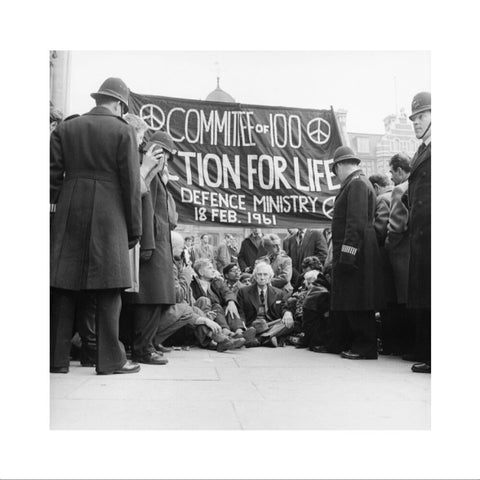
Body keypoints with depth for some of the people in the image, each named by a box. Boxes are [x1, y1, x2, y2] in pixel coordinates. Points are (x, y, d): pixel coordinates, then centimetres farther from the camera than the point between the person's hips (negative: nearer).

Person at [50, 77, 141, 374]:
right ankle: (110, 360, 4)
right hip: (108, 217, -4)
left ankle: (57, 358, 11)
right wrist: (134, 228, 1)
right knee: (108, 290, 0)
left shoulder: (65, 129, 12)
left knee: (65, 288, 6)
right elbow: (131, 183, -2)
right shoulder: (123, 131, 0)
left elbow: (53, 175, 7)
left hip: (69, 216, 4)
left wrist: (55, 206, 13)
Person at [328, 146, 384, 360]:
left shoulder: (357, 183, -11)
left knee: (356, 302, -3)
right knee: (343, 300, 15)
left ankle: (365, 347, 6)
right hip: (346, 253, 10)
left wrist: (347, 253, -24)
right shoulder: (355, 183, 19)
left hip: (355, 252, -10)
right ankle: (341, 344, 25)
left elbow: (357, 222, -21)